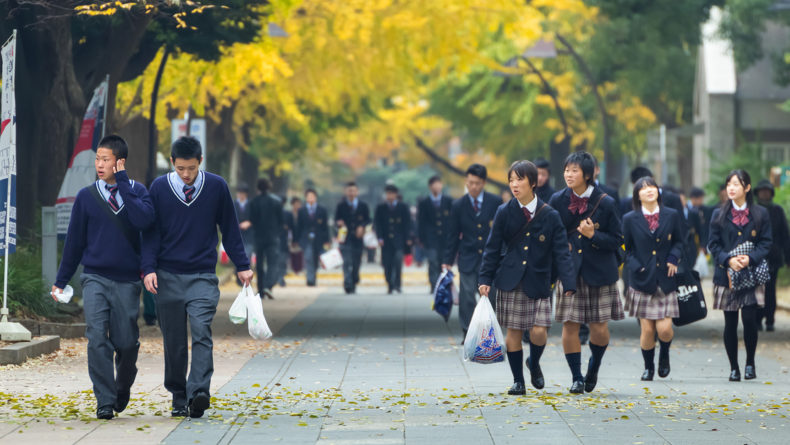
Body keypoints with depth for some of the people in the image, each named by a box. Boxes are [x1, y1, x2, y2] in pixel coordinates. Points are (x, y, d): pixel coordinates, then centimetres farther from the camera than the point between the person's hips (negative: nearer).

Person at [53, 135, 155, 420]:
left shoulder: (136, 191, 3)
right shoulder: (87, 197, 5)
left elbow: (144, 220, -17)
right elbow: (75, 240, 11)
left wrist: (123, 183, -14)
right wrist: (61, 280, 13)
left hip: (127, 281, 0)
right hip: (95, 279, 0)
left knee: (127, 343, 4)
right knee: (97, 340, -13)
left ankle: (122, 389, 32)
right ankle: (105, 402, -7)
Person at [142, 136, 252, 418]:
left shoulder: (217, 187, 3)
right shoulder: (159, 188, 2)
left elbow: (230, 229, 11)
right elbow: (151, 231, 5)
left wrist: (242, 266, 9)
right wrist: (149, 268, -7)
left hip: (203, 278, -1)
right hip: (168, 278, 1)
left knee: (201, 332, -17)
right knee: (174, 342, 4)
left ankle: (198, 394, -26)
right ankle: (179, 398, 13)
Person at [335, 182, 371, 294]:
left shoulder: (363, 206, 9)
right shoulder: (340, 206, 7)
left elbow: (367, 220, 10)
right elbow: (336, 219, 8)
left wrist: (362, 227, -9)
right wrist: (339, 223, -15)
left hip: (358, 238, 2)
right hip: (345, 239, -2)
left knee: (356, 263, 6)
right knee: (347, 262, -14)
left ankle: (353, 284, 22)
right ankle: (348, 285, -19)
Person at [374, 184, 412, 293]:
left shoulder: (403, 207, 7)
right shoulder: (380, 208, 9)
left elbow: (407, 223, 8)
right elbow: (377, 223, 7)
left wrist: (408, 238, 0)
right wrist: (380, 238, -5)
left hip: (399, 240, -1)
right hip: (386, 240, 1)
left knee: (398, 260, -19)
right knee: (387, 265, -2)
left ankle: (397, 284, -9)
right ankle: (390, 286, 10)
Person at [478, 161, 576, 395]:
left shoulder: (550, 215, -2)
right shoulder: (504, 213, 1)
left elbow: (561, 252, -2)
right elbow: (492, 249, 6)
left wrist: (569, 284, -10)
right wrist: (485, 279, -1)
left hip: (539, 283, -1)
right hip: (511, 281, 1)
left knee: (539, 331, -9)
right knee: (514, 331, 1)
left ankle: (534, 364, 23)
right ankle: (518, 381, 14)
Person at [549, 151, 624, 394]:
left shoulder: (606, 203, -5)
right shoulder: (558, 200, 1)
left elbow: (617, 240, -2)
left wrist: (593, 235, -16)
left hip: (599, 272, -1)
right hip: (569, 271, 2)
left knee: (599, 328, -1)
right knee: (569, 326, -3)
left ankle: (594, 365, 29)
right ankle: (577, 377, 11)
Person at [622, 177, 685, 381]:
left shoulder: (672, 216, 4)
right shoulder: (630, 219, 1)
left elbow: (678, 242, 14)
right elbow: (624, 249, 6)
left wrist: (673, 258, -4)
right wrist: (635, 267, -9)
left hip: (665, 280, 1)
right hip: (642, 280, -1)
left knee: (664, 329, -6)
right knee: (647, 329, -1)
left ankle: (664, 355, 26)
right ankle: (648, 366, 20)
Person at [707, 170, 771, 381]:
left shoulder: (760, 214, 4)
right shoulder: (719, 214, 6)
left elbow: (766, 243, 1)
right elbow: (713, 244, 3)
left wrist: (750, 259, -17)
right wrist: (728, 259, -15)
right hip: (726, 275, 1)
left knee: (749, 319, -10)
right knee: (730, 323, 2)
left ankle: (750, 363, 9)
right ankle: (734, 367, 12)